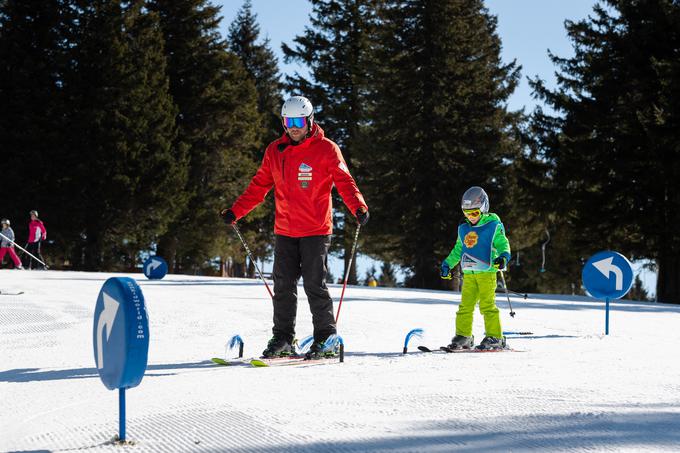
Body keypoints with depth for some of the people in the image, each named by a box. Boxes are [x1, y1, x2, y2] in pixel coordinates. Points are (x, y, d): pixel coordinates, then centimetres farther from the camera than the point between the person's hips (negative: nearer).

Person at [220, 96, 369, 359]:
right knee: (283, 285, 6)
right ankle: (282, 339, 15)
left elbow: (344, 182, -9)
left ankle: (325, 339, 6)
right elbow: (259, 187, 14)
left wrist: (358, 207, -26)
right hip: (284, 231, 5)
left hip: (316, 231, -5)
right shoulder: (274, 151, 9)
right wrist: (235, 211, 7)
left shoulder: (326, 149, -4)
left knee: (315, 285, -5)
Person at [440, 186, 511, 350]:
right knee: (465, 305, 2)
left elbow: (503, 244, -2)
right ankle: (463, 336, 9)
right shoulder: (463, 229, 16)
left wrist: (503, 257, -22)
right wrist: (447, 264, 21)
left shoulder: (493, 226, -1)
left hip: (487, 272, -5)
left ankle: (495, 337, -3)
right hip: (469, 274, 5)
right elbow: (458, 250, 26)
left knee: (487, 305, -9)